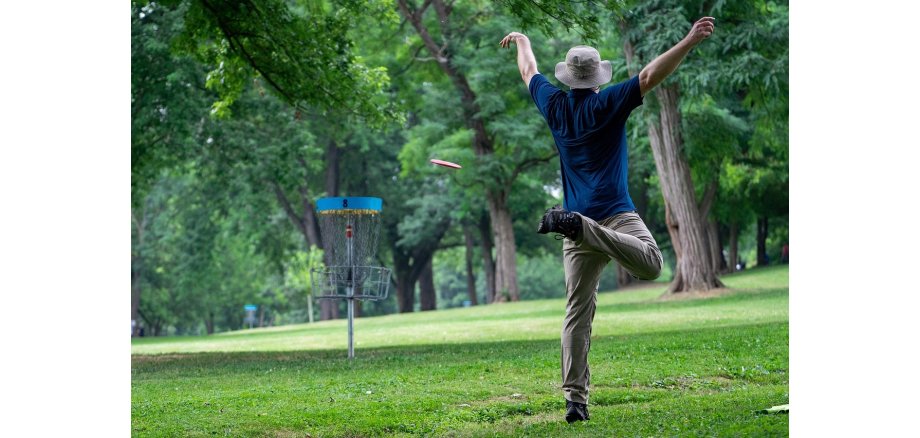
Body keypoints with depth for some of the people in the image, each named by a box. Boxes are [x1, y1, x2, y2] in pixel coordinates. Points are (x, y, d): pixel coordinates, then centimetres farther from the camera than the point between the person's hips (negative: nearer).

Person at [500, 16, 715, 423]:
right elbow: (650, 76, -10)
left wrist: (521, 40, 48)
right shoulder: (608, 103, 0)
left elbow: (529, 71, 30)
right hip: (615, 213, -5)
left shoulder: (555, 106, 12)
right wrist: (690, 41, -12)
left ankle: (575, 399, -4)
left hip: (580, 221, 5)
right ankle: (577, 225, -37)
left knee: (578, 313, 2)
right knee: (650, 264, -26)